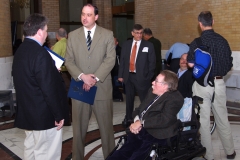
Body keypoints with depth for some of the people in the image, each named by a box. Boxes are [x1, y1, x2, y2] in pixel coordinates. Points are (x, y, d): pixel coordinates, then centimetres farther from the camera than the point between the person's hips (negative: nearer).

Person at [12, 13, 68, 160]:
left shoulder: (20, 51, 8)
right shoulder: (40, 53, -21)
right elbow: (49, 89, -23)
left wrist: (53, 71, 16)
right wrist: (59, 115, -14)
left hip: (27, 112, 10)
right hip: (45, 115, -9)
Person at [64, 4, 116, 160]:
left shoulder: (107, 34, 2)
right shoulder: (73, 35, 7)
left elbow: (110, 59, -5)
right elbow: (69, 61, 3)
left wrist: (95, 78, -15)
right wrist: (82, 76, -14)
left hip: (102, 87, -1)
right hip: (79, 87, 2)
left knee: (106, 125, 7)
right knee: (79, 126, 10)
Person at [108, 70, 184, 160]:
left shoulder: (174, 99, -11)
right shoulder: (152, 92, 14)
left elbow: (165, 120, -23)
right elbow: (140, 108, 15)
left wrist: (141, 123, -19)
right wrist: (136, 120, -8)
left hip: (157, 136, -8)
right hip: (140, 130, 8)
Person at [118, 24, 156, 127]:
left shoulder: (148, 45, -2)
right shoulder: (126, 44, 7)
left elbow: (152, 62, -2)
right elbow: (122, 60, 9)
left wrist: (148, 77, -7)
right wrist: (120, 75, 4)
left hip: (141, 77, -3)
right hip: (128, 76, 3)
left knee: (145, 99, 1)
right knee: (129, 99, 15)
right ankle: (128, 118, 30)